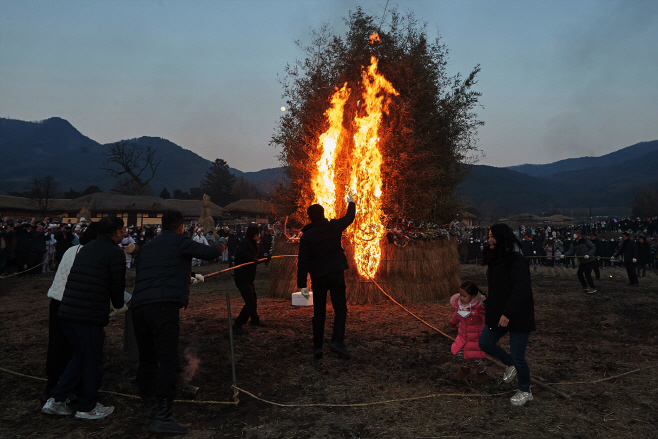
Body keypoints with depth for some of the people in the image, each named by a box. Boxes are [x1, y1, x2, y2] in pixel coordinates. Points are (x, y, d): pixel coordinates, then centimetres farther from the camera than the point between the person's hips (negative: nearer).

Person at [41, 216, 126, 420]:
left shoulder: (86, 248, 17)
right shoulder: (115, 253, -8)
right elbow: (117, 285, -6)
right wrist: (118, 304, 16)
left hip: (66, 311, 8)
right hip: (89, 316, -8)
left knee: (80, 356, 22)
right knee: (93, 359, 8)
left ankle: (56, 400, 22)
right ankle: (87, 407, 21)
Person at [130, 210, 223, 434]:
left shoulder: (147, 246, 25)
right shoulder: (179, 241, 6)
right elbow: (209, 253, 1)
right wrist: (220, 247, 24)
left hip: (138, 305, 7)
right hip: (164, 305, -7)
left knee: (147, 360, 15)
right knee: (167, 360, -6)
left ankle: (150, 410, 21)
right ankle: (162, 416, -8)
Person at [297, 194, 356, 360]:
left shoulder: (306, 236, -5)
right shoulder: (334, 227, -3)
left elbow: (303, 262, -8)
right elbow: (350, 217, 16)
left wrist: (302, 284, -6)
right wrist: (351, 202, 35)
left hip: (318, 278, 1)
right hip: (336, 274, -1)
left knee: (319, 313, 11)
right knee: (340, 309, 3)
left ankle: (317, 347, 12)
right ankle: (337, 341, -15)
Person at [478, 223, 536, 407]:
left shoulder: (516, 260, -19)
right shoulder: (496, 259, 10)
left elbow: (521, 288, -27)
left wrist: (508, 313, -29)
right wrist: (488, 301, 19)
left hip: (517, 316, -9)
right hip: (498, 314, 9)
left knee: (518, 356, 0)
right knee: (485, 343, 12)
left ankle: (525, 391, 24)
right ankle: (510, 364, 37)